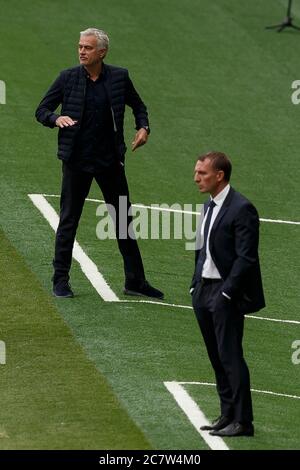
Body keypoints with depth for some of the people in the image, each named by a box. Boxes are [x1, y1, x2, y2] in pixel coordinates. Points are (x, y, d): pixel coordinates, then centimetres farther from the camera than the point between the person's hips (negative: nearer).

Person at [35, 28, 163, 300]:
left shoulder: (119, 77, 0)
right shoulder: (68, 78, -4)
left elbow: (138, 106, 15)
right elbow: (42, 110, 2)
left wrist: (143, 127, -3)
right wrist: (56, 118, -20)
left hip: (110, 160, 2)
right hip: (77, 160, -2)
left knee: (124, 220, 7)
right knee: (68, 221, 3)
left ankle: (135, 282, 15)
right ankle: (61, 280, 12)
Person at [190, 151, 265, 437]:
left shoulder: (241, 209, -15)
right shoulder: (209, 207, 13)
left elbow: (246, 258, -17)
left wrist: (226, 293, -19)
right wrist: (196, 286, 12)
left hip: (226, 294, -9)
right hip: (204, 292, 9)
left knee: (230, 357, -8)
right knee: (217, 358, 12)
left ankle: (242, 421, -4)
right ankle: (228, 415, 19)